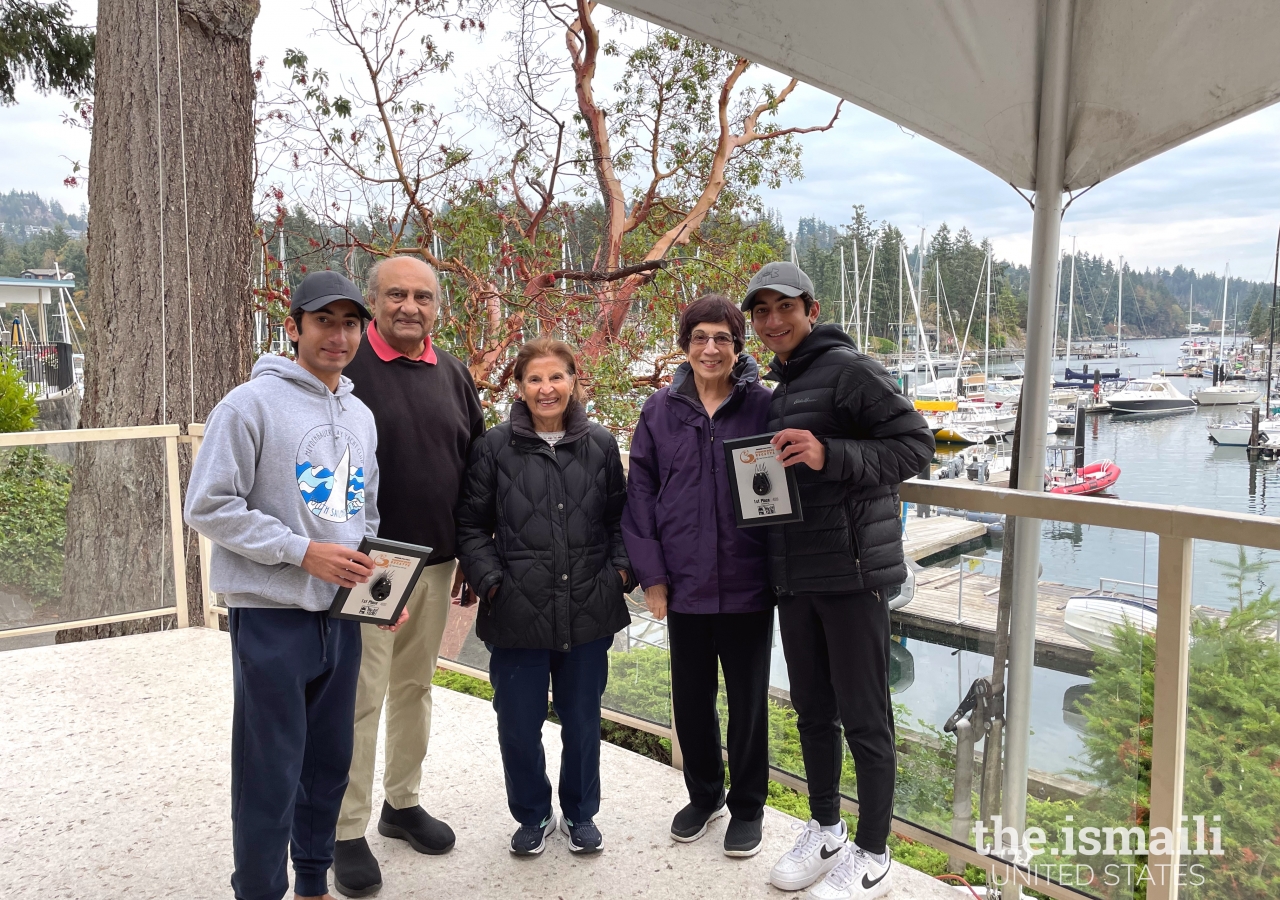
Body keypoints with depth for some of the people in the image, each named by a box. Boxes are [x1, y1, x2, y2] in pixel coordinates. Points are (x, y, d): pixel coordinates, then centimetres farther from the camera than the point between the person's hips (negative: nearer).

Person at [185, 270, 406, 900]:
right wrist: (303, 551, -18)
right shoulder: (251, 404, -10)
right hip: (272, 616, -6)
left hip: (341, 614, 7)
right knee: (271, 774, 2)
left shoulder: (361, 417, 12)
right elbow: (209, 507, -13)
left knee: (329, 762, 17)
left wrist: (372, 574, 4)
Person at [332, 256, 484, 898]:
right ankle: (347, 833, 15)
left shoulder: (452, 374, 9)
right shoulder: (346, 366, -8)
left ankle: (403, 802, 32)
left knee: (415, 686, 16)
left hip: (436, 562, 6)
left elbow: (476, 465, 15)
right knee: (362, 696, 1)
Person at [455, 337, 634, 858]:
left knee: (582, 721, 14)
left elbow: (618, 517, 11)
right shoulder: (495, 447, -3)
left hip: (588, 613, 2)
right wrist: (490, 581, -9)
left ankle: (581, 814, 36)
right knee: (518, 725, 8)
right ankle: (533, 815, 33)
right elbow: (472, 525, 1)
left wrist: (621, 568, -2)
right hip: (518, 614, -1)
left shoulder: (601, 445, 3)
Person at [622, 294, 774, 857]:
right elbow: (640, 494, 3)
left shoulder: (763, 406, -4)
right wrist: (651, 573, -1)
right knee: (691, 697, 16)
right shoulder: (660, 411, 2)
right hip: (684, 583, 2)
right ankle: (703, 795, 38)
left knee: (747, 699, 12)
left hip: (747, 583, -2)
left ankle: (747, 806, 32)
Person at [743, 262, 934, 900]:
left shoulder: (849, 370, -9)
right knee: (812, 708, 17)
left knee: (864, 718, 3)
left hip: (852, 572, -8)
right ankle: (825, 829, 35)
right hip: (793, 578, 8)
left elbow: (916, 444, -16)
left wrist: (830, 455, -27)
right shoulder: (776, 391, 17)